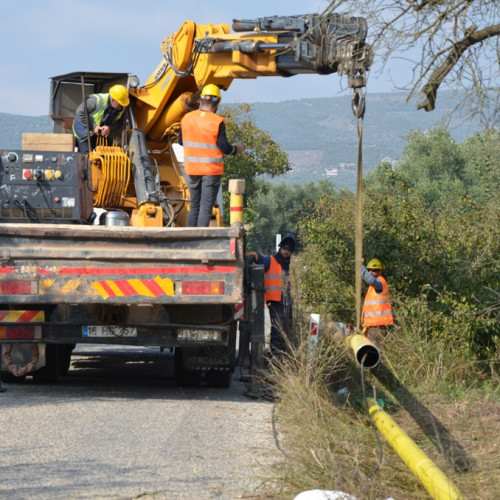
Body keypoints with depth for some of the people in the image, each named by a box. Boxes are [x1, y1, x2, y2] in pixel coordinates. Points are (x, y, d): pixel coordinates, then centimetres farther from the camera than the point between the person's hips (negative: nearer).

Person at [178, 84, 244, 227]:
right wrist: (237, 149, 5)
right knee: (206, 207, -4)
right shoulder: (217, 122, -13)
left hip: (192, 170, 5)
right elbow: (224, 147, -14)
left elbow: (181, 141, 14)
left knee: (194, 206, 15)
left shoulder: (187, 118, 3)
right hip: (211, 170, -5)